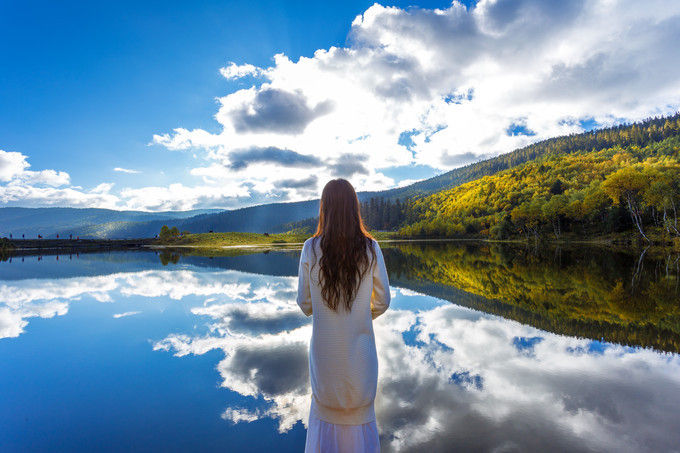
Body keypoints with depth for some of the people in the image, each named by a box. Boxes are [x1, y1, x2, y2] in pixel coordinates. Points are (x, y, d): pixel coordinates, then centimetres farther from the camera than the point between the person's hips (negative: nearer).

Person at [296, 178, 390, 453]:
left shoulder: (311, 248, -14)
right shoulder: (370, 248, -13)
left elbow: (304, 302, -5)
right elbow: (382, 301, -4)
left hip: (324, 345, 0)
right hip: (360, 345, 0)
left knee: (323, 408, 23)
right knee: (360, 408, 22)